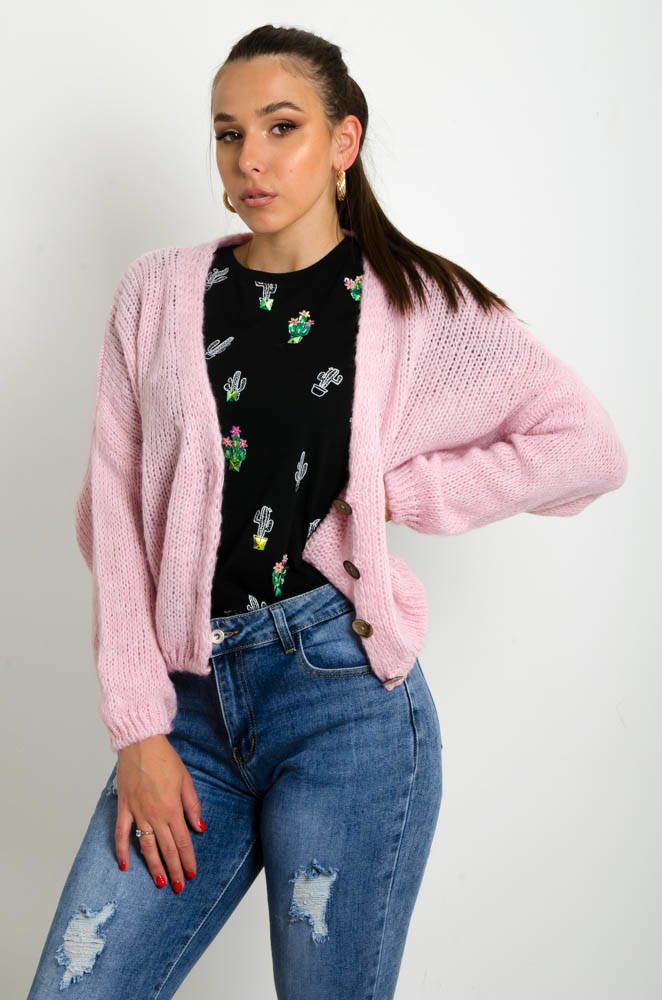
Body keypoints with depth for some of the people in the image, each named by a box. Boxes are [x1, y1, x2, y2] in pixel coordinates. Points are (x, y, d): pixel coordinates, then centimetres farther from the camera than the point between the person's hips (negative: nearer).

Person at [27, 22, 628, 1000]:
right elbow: (113, 510, 3)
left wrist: (392, 489, -5)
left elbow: (589, 450, 1)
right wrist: (138, 727, -3)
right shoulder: (160, 289, 7)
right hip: (193, 699, 3)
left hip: (343, 696, -2)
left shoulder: (419, 303, 3)